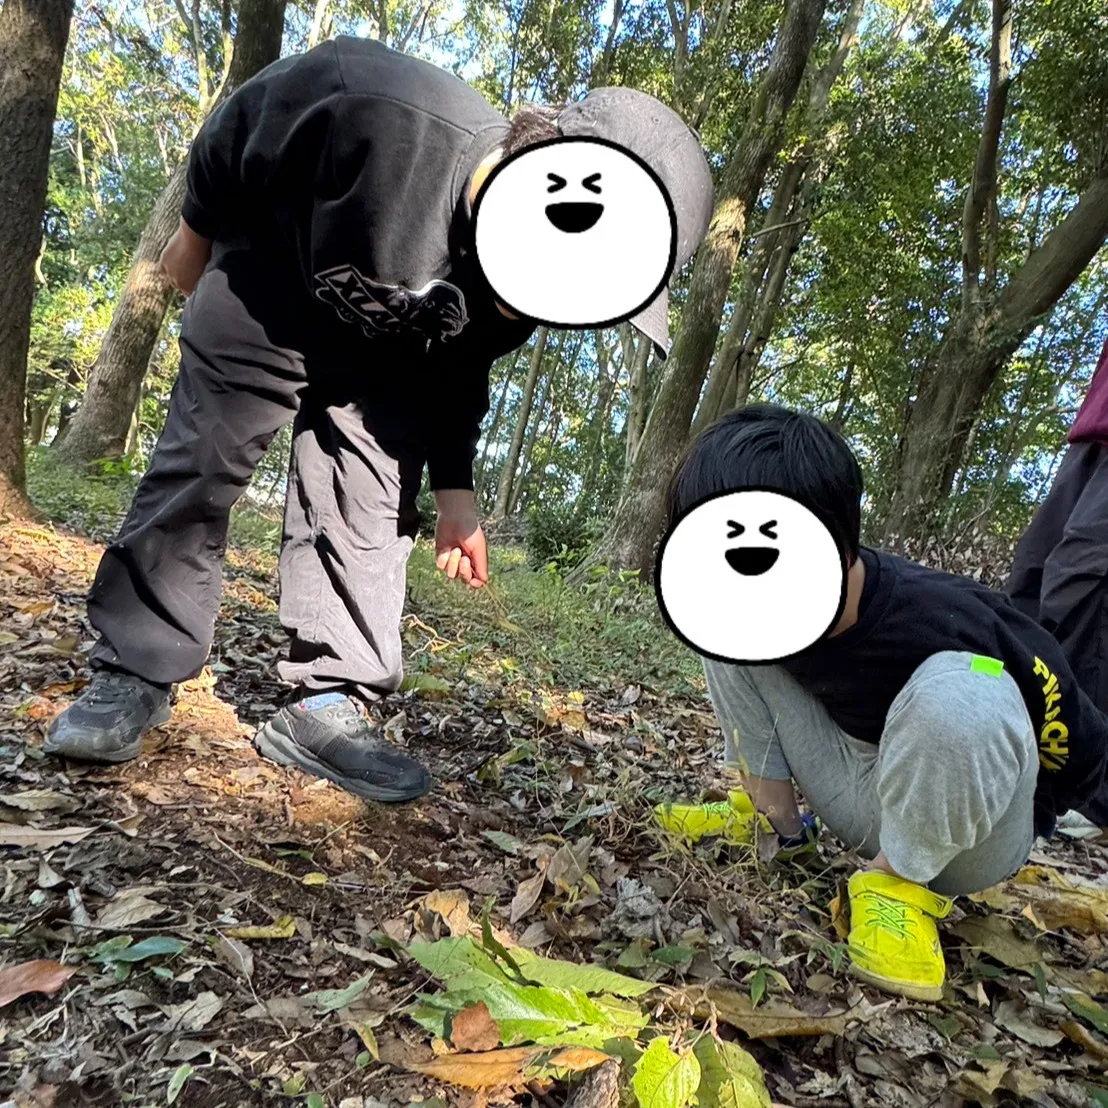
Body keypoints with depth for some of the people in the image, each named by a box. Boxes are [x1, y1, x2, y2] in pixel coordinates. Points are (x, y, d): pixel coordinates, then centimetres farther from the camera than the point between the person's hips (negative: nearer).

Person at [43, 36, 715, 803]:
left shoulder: (521, 280, -19)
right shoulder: (384, 116, -37)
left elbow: (460, 368, -1)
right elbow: (243, 122, -17)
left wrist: (455, 487, -5)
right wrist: (199, 233, -2)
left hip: (384, 345, 4)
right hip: (270, 276, -3)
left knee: (373, 500, -6)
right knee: (200, 464, -6)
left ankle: (328, 705, -1)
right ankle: (133, 676, 5)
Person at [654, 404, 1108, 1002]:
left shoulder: (948, 623, -33)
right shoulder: (750, 600, -19)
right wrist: (771, 803, 2)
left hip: (950, 823, -4)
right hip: (861, 800, 4)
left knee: (958, 692, -39)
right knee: (731, 640, -12)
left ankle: (903, 883, -12)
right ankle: (773, 823, 2)